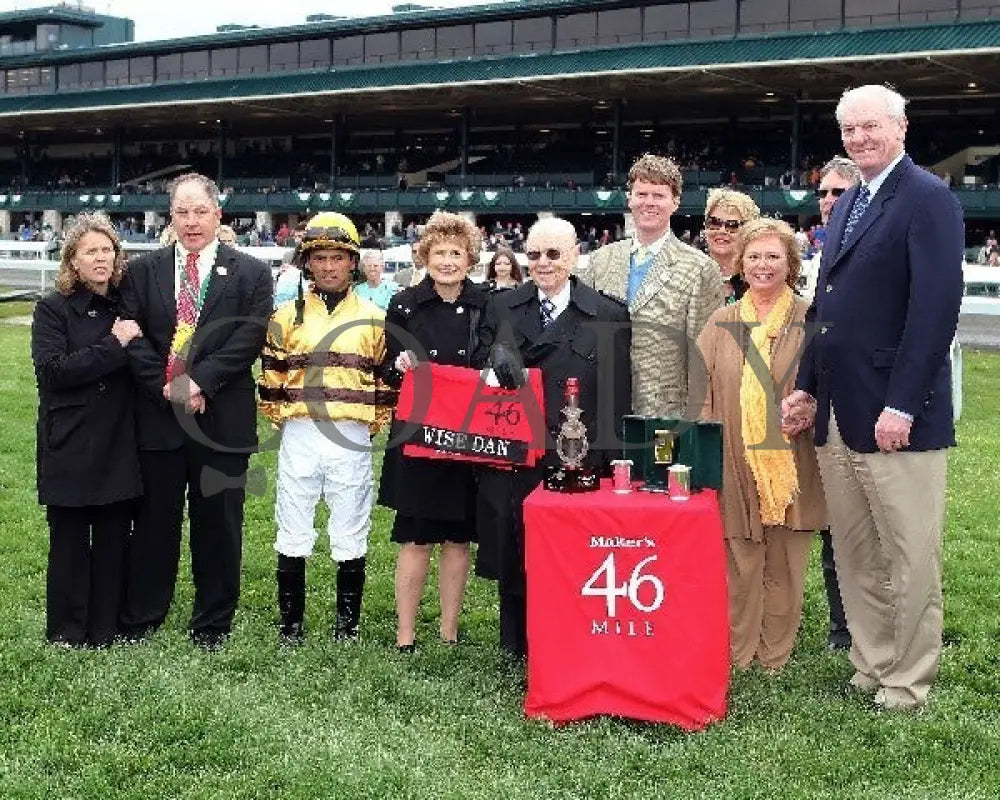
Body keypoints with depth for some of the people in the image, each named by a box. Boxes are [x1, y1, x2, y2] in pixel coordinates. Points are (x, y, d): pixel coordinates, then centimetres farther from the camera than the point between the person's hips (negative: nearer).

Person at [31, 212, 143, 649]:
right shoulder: (53, 308, -3)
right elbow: (53, 369, -16)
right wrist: (113, 346, -16)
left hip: (118, 444, 3)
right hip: (70, 445, -3)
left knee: (114, 538, 7)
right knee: (69, 539, 4)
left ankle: (106, 629, 20)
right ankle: (67, 631, 18)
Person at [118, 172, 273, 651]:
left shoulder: (251, 274, 3)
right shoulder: (142, 271, 9)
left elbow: (248, 338, -8)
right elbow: (134, 338, 0)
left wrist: (198, 381, -16)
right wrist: (168, 387, -13)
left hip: (222, 419, -1)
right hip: (157, 417, 1)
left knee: (218, 524, 7)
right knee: (153, 521, 9)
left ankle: (212, 625, 20)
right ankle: (139, 621, 21)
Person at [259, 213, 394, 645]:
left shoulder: (374, 319, 5)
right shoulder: (287, 317, 6)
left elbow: (386, 381, 9)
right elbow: (271, 380, 10)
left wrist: (371, 425, 5)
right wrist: (284, 420, 6)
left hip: (352, 441, -1)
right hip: (299, 438, 1)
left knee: (351, 539, 5)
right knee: (293, 537, 5)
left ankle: (348, 626, 15)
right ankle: (291, 624, 16)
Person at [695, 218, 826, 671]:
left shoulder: (809, 321, 3)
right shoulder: (722, 324, 10)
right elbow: (702, 392, 7)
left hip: (790, 466, -1)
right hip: (736, 464, 1)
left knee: (785, 566, 6)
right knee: (740, 566, 3)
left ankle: (777, 658, 19)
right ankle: (739, 656, 15)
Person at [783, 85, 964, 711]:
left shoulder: (929, 198, -8)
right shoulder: (847, 204, 17)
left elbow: (938, 306, -16)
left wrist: (901, 405, -20)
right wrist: (807, 387, 12)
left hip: (895, 415, -8)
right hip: (838, 415, 8)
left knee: (910, 558, 3)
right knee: (855, 555, 13)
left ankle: (907, 686, 15)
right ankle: (871, 668, 25)